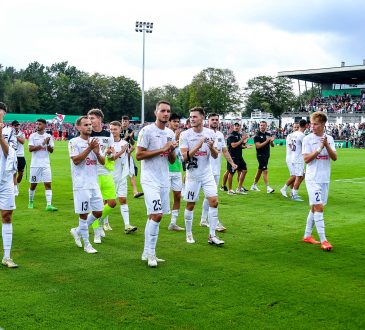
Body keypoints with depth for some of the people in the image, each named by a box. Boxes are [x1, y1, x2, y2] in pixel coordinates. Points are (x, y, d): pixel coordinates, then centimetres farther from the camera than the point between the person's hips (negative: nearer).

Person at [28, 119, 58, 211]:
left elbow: (51, 151, 2)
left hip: (46, 164, 1)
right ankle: (31, 202, 28)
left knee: (48, 184, -8)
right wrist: (42, 144, -17)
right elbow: (30, 149, -10)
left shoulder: (49, 136, 4)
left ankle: (49, 205, -11)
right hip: (35, 164, -1)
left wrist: (48, 144, -16)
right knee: (33, 184, 9)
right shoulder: (33, 136, 0)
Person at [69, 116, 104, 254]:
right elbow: (76, 160, -17)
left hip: (94, 183, 6)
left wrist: (97, 152, -9)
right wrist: (89, 148, -19)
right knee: (84, 214, -1)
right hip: (81, 184, -6)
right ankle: (86, 244, 10)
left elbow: (102, 162, 10)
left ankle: (77, 231, 28)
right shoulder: (74, 142, -5)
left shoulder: (94, 141, 12)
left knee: (98, 212, 8)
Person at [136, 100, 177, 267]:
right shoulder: (147, 131, -9)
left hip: (164, 180, 7)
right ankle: (150, 253, -5)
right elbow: (138, 155, -14)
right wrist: (162, 149, -16)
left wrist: (172, 150, -7)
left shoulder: (170, 133, 11)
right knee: (157, 215, -15)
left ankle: (147, 252, 18)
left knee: (154, 216, 10)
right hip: (150, 179, -7)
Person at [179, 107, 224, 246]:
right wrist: (198, 146, -25)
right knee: (190, 205, 5)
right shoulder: (185, 135, -7)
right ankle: (189, 234, 22)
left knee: (214, 201, -5)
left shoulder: (210, 133, 1)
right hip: (193, 174, -2)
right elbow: (185, 157, -14)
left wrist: (211, 147, -17)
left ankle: (212, 236, 2)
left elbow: (215, 156, 4)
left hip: (207, 173, 3)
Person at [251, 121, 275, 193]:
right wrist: (266, 141, -20)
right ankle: (268, 188, -12)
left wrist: (271, 141, -11)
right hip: (260, 155, -7)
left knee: (260, 170, 15)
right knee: (265, 171, -12)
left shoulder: (268, 134, 10)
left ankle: (254, 185, 28)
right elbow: (258, 146, -17)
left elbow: (272, 145, 11)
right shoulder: (257, 135, -8)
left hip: (267, 155, 7)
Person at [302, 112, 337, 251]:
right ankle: (323, 240, -10)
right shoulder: (308, 139, -5)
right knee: (319, 207, -11)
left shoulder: (329, 139, 6)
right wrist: (320, 149, -18)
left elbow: (334, 157, -2)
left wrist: (327, 146, -16)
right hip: (313, 178, -5)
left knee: (315, 208, 11)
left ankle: (307, 235, 23)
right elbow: (306, 159, -11)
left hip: (325, 179, 5)